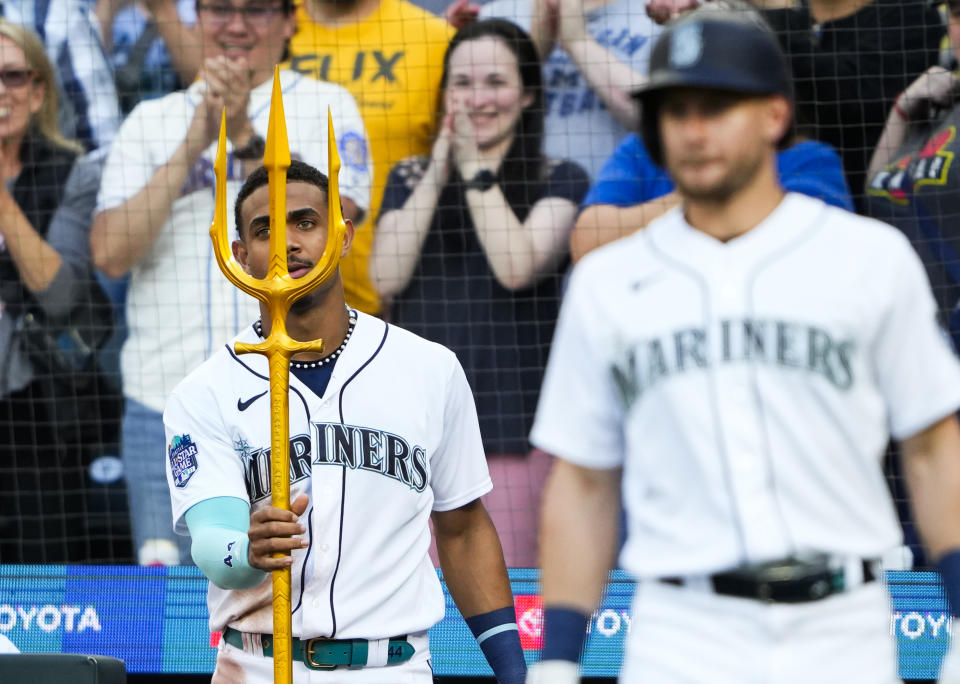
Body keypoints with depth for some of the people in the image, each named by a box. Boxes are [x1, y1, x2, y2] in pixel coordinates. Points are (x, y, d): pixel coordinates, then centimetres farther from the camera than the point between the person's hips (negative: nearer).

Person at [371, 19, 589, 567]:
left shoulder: (561, 181, 6)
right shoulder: (409, 178, 16)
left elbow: (517, 267, -11)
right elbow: (387, 277, 1)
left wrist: (475, 170, -5)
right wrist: (439, 172, -2)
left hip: (512, 427, -3)